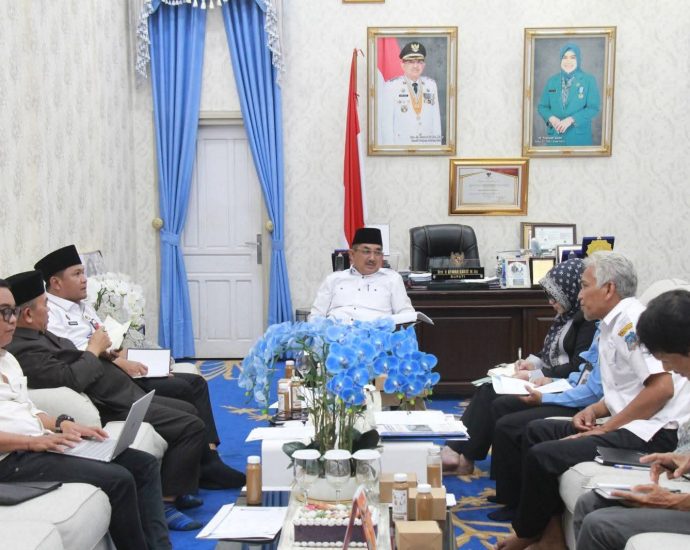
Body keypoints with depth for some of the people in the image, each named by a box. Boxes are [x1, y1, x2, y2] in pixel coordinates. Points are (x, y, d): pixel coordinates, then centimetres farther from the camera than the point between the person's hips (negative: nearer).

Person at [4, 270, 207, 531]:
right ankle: (165, 503, -7)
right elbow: (70, 379, -28)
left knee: (188, 410, 18)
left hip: (126, 394, 12)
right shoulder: (23, 350, -22)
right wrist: (94, 350, -13)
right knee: (192, 426, -14)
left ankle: (179, 490, 22)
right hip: (112, 409, -11)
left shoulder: (39, 335, 11)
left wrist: (105, 352, 3)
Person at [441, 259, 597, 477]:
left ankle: (465, 458, -8)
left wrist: (536, 375, -18)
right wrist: (535, 362, 4)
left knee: (501, 404, -21)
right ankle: (455, 448, -6)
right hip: (549, 381, 11)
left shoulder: (588, 320, -16)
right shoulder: (567, 316, 14)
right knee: (487, 391, -2)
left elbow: (579, 366, -21)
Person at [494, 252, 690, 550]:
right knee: (537, 431, 12)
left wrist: (607, 428, -16)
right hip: (632, 426, 11)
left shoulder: (631, 319, -14)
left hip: (652, 434, -11)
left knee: (542, 456, -17)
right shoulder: (612, 324, 16)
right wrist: (593, 411, 5)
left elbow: (661, 387, -23)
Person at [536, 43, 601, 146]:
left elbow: (594, 108, -6)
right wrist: (551, 118, -12)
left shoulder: (589, 80, 0)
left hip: (579, 137, -2)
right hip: (554, 136, 2)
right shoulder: (552, 81, 10)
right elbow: (542, 106, 10)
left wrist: (571, 120, -17)